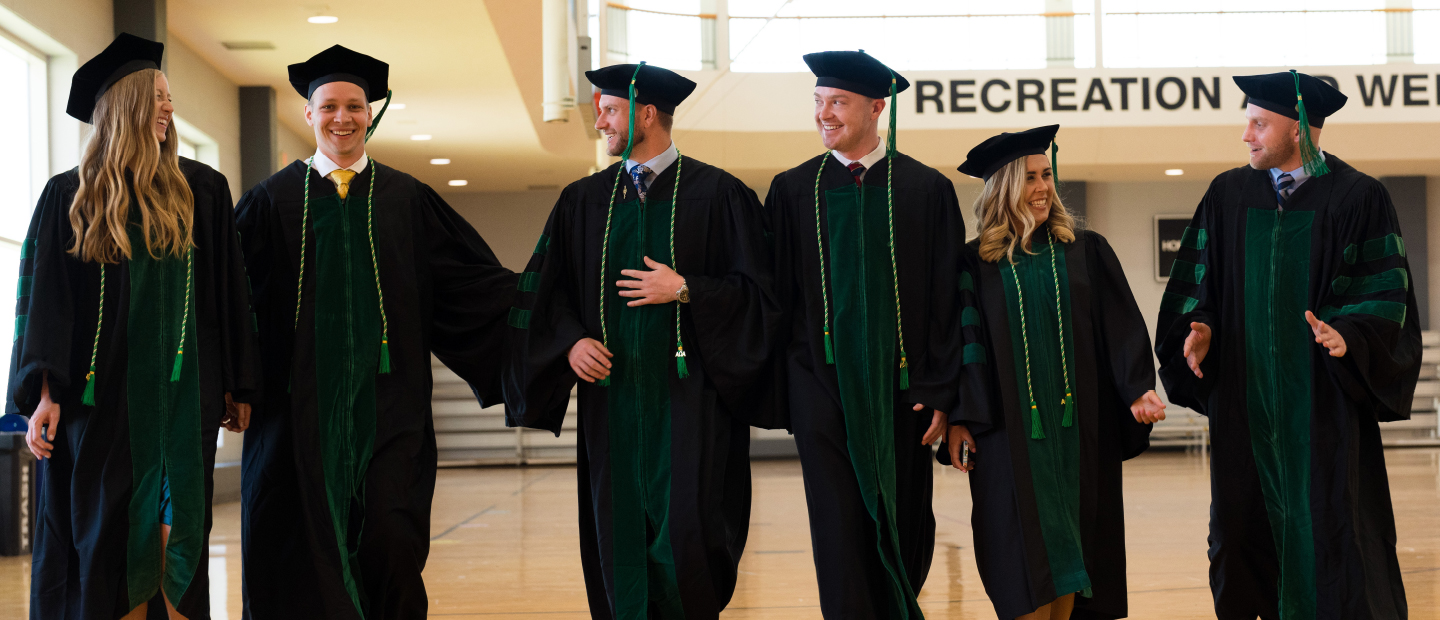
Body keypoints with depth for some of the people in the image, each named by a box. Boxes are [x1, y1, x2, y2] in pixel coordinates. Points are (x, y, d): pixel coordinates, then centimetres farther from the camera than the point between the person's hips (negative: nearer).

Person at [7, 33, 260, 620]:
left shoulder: (201, 190, 7)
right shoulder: (70, 196, 3)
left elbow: (229, 294, 8)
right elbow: (44, 299, 0)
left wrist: (238, 385, 5)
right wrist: (44, 393, -10)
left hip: (182, 393, 1)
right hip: (99, 396, -1)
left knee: (177, 529, -1)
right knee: (99, 537, 3)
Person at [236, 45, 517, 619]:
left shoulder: (408, 199, 8)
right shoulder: (273, 200, 7)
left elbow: (479, 281, 9)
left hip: (385, 403, 0)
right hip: (300, 403, 0)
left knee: (391, 544, -3)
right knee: (305, 547, 2)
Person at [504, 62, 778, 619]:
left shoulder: (717, 193, 0)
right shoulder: (583, 200, 12)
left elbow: (757, 289, -3)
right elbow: (547, 291, 13)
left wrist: (685, 290, -13)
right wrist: (571, 341, -3)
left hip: (689, 396, -3)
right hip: (611, 394, 4)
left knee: (685, 532, -7)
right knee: (621, 535, 5)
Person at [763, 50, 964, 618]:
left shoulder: (926, 189, 2)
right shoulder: (792, 190, 5)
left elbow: (947, 301, 0)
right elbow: (776, 297, 5)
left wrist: (940, 392, -6)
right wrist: (777, 390, 0)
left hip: (900, 388, 0)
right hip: (823, 387, 0)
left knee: (903, 536, 10)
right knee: (841, 535, -1)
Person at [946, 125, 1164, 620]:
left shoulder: (1086, 251, 6)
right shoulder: (978, 264, 3)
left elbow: (1121, 326, 3)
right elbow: (967, 347, 2)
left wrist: (1138, 390, -10)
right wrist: (959, 420, -6)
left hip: (1078, 425, 2)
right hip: (1011, 428, -1)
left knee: (1071, 538, 5)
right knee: (1030, 547, -4)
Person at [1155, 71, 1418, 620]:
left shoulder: (1356, 197, -2)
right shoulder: (1228, 194, 8)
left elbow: (1385, 292, -5)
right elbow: (1196, 280, 11)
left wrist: (1348, 335, -22)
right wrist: (1200, 326, -7)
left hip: (1322, 394, -3)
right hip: (1244, 394, 3)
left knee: (1328, 525, -1)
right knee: (1247, 530, 6)